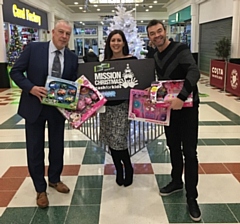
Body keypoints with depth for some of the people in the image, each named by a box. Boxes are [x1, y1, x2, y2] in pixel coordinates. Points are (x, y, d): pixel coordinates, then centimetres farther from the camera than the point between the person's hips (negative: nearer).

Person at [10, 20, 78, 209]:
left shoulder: (72, 58, 0)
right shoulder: (33, 48, -9)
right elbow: (16, 71, -7)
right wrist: (31, 87, -22)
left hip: (59, 108, 3)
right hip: (34, 106, -2)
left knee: (57, 146, 16)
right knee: (35, 148, 7)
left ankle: (54, 179, 40)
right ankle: (40, 188, 25)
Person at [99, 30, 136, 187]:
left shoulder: (131, 60, -3)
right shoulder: (105, 62, 8)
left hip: (123, 104, -4)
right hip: (107, 104, 4)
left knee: (119, 140, -6)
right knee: (110, 140, 9)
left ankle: (128, 169, 20)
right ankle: (119, 169, 29)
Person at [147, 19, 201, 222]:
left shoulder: (181, 49, -16)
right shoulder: (156, 57, 7)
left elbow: (194, 72, -31)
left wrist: (181, 97, -43)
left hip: (187, 106, -6)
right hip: (169, 106, 7)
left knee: (189, 152, -4)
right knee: (173, 146, 16)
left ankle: (192, 197, 6)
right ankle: (176, 181, 35)